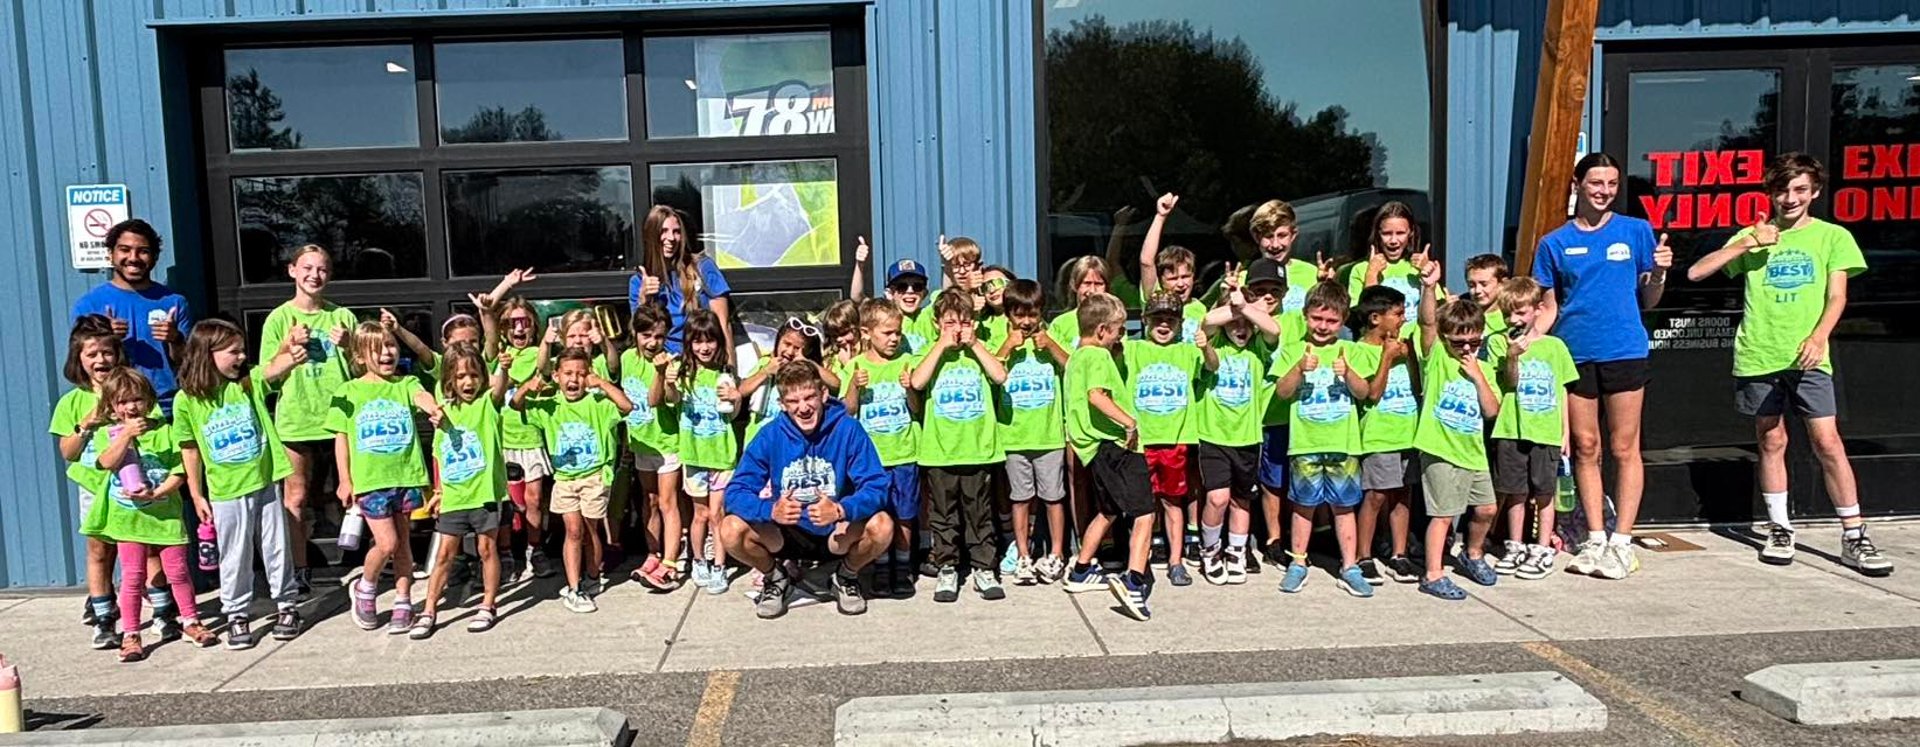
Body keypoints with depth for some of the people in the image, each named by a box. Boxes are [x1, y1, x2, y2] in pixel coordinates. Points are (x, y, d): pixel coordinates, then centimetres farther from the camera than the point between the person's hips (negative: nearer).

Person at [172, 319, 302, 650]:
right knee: (235, 557, 8)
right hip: (226, 492, -1)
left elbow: (273, 370, -23)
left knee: (276, 548, 11)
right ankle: (237, 615, 22)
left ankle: (286, 604, 25)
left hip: (265, 482, 1)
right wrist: (197, 496, 3)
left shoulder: (249, 383, -2)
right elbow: (189, 451, 1)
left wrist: (290, 358, -46)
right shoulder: (187, 400, -5)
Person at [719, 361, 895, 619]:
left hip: (837, 534, -1)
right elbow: (736, 492, -14)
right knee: (731, 529, -25)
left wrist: (841, 511, -38)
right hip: (785, 536, 1)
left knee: (881, 526, -30)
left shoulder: (848, 429, -13)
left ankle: (847, 576, 5)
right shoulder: (770, 435, -9)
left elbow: (876, 485, -19)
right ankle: (775, 577, 8)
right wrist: (771, 510, -35)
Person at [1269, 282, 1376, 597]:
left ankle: (1350, 567, 15)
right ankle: (1297, 564, 19)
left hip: (1343, 442, 1)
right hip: (1305, 442, -1)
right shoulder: (1292, 349, 3)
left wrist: (1348, 372, -18)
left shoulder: (1350, 350, 6)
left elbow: (1363, 392, 1)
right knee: (1304, 504, 7)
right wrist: (1300, 368, -20)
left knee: (1344, 505, 7)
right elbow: (1281, 392, -5)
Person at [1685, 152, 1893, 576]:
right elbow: (1696, 273, 4)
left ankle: (1854, 538, 2)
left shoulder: (1832, 236, 7)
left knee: (1828, 443, -6)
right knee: (1771, 441, 8)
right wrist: (1745, 244, -6)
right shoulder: (1753, 237, 11)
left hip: (1807, 357, -1)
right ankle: (1780, 530, 18)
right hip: (1758, 356, 2)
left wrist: (1818, 337, -17)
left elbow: (1837, 296, 0)